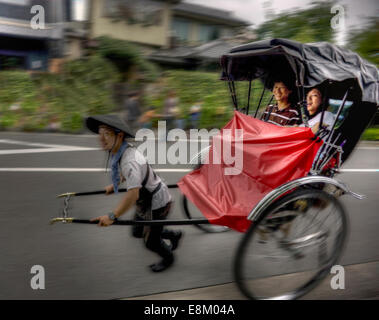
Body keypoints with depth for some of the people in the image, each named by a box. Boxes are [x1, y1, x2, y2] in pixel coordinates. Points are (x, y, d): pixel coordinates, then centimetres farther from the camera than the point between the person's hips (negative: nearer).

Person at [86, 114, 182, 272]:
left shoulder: (130, 160, -34)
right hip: (145, 201, 9)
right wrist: (114, 185, 26)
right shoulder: (119, 151, -3)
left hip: (156, 203, -9)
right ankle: (174, 235, 40)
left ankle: (168, 259, 38)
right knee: (138, 232, 20)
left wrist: (112, 216, -39)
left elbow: (133, 194, -40)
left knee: (151, 242, 6)